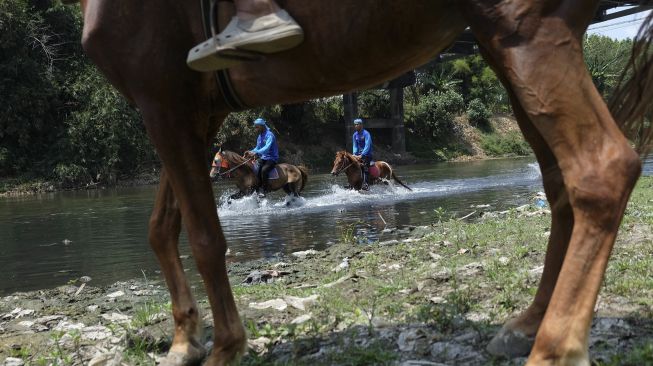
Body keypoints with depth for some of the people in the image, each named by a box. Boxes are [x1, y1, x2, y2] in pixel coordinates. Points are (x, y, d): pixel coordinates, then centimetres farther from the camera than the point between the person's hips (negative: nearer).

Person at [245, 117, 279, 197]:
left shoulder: (269, 135, -15)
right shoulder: (259, 137, 12)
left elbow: (267, 148, -30)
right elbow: (257, 148, 22)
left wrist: (256, 153, -42)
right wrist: (251, 152, 1)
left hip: (271, 158, -8)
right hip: (263, 158, 8)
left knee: (264, 170, -34)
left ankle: (264, 190, -26)